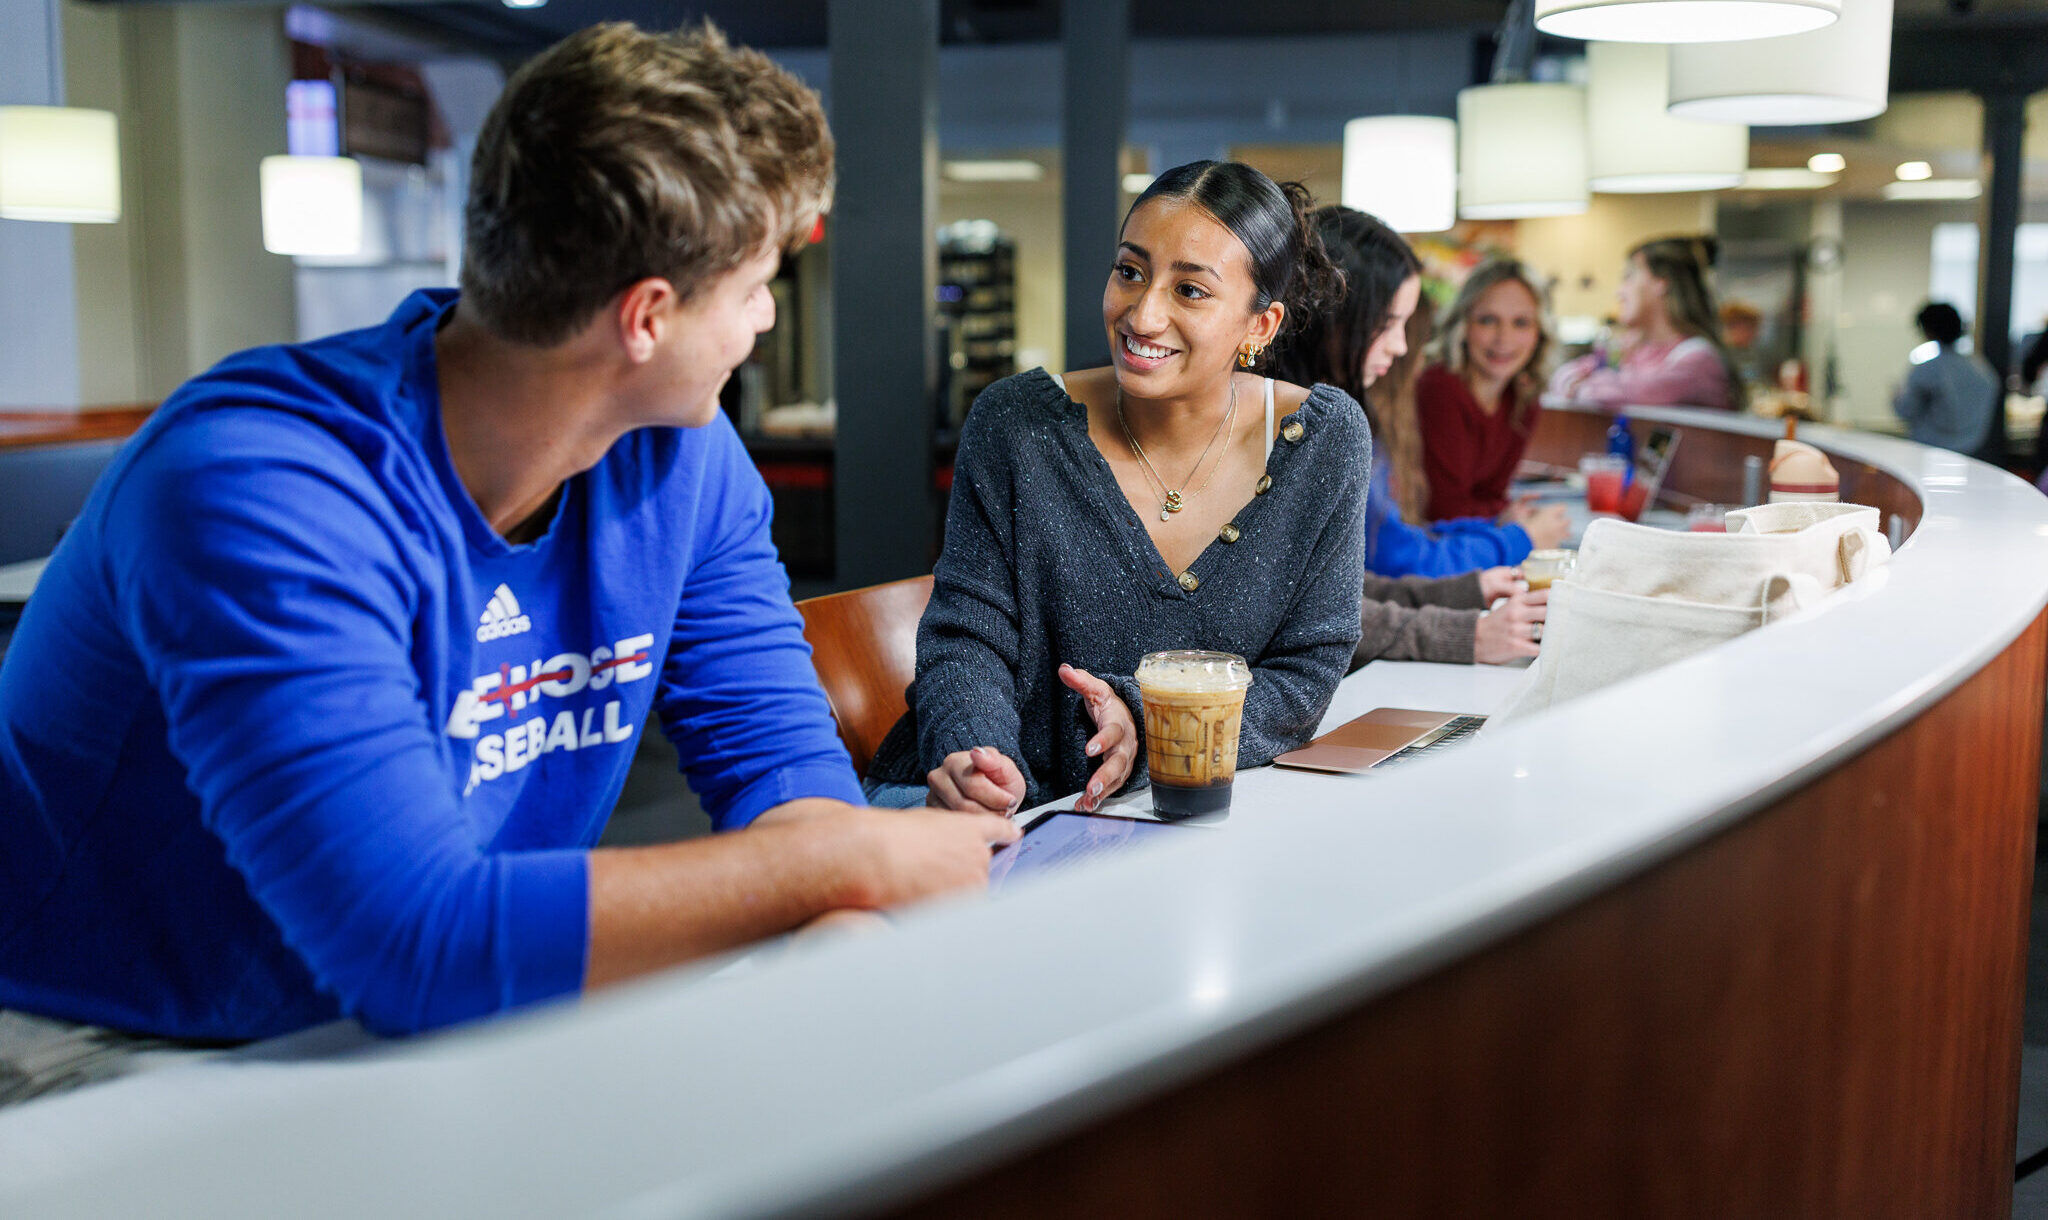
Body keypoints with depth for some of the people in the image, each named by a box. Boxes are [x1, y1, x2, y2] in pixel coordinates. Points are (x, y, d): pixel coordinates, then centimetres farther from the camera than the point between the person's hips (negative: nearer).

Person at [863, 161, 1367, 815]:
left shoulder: (1326, 440, -3)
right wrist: (977, 756, -29)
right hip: (1007, 805, -3)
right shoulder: (1016, 424, -6)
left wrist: (1147, 721, -20)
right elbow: (966, 638, -6)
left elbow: (1306, 672, -2)